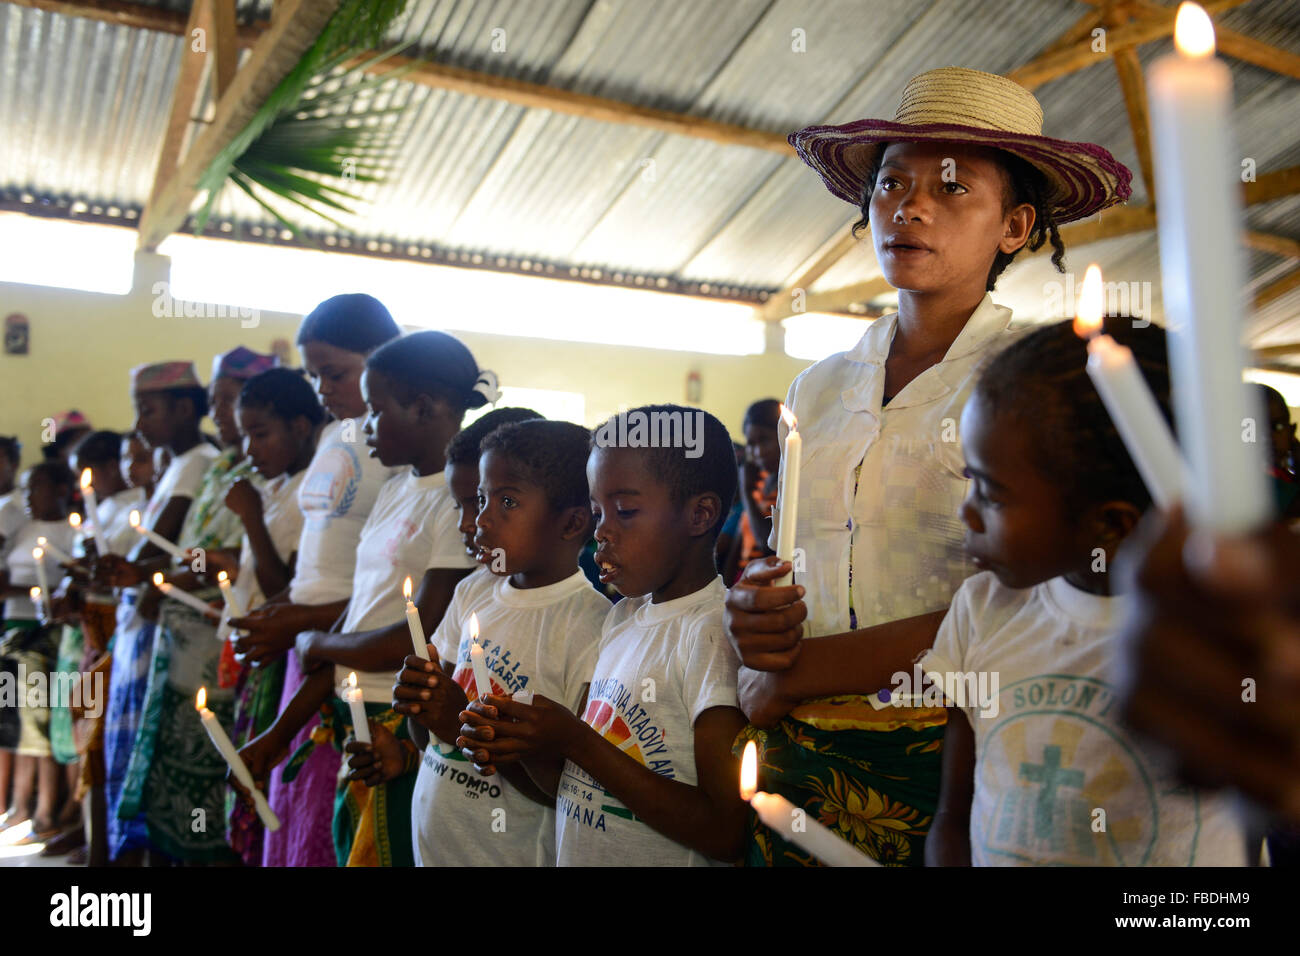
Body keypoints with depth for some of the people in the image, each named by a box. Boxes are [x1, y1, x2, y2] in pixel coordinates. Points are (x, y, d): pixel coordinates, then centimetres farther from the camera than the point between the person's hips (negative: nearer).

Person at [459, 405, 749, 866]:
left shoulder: (714, 632, -21)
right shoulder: (622, 616, 3)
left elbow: (727, 832, -25)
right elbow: (578, 788, 6)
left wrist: (575, 741, -23)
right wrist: (519, 742, -13)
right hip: (573, 855, 7)